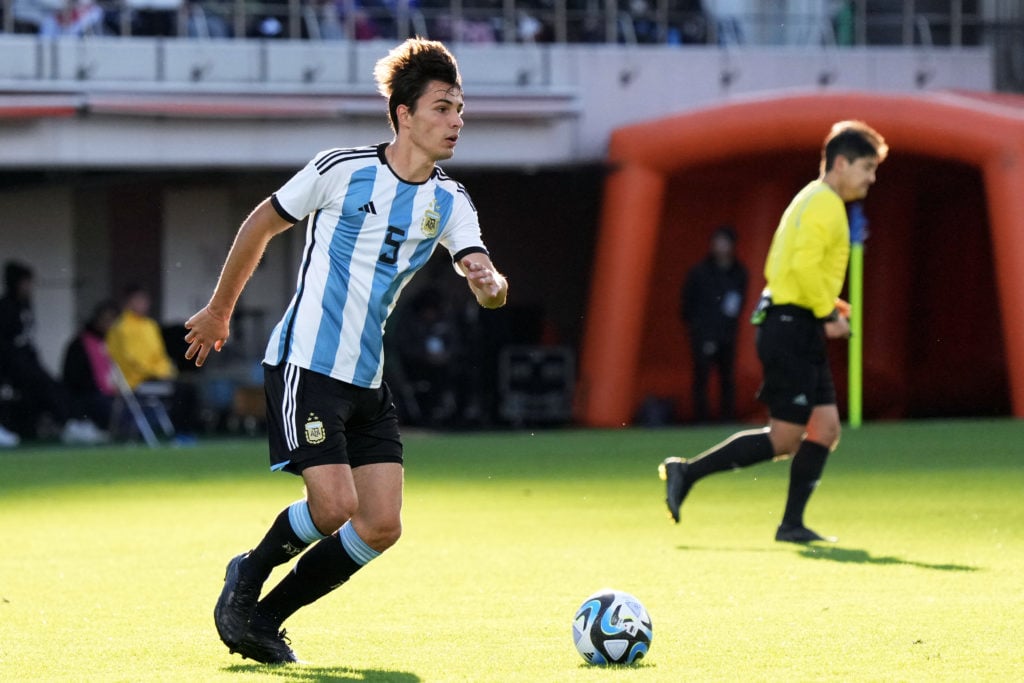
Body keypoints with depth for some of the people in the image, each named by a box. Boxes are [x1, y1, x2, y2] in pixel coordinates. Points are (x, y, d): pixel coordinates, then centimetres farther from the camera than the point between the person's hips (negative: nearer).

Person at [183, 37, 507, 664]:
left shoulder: (449, 202, 6)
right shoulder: (342, 169, -8)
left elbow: (487, 283, -6)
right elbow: (261, 224, 6)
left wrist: (490, 283, -32)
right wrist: (220, 311, 14)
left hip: (368, 381, 6)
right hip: (305, 365, -6)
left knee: (382, 526, -2)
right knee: (336, 506, -19)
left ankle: (266, 617, 13)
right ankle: (247, 578, 9)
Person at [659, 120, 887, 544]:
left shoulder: (813, 201, 20)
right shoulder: (824, 204, -11)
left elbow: (776, 267, 23)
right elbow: (804, 263, -24)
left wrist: (825, 304, 17)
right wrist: (827, 312, -16)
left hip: (800, 332, 10)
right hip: (791, 329, -10)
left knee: (826, 428, 5)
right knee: (784, 440, -8)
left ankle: (792, 524, 4)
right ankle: (687, 473, -4)